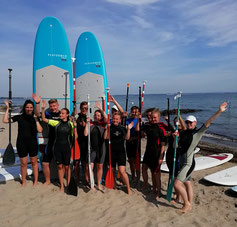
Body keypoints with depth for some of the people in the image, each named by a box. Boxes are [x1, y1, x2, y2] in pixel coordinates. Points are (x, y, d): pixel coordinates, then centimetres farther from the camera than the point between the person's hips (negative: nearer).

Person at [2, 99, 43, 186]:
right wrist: (7, 108, -7)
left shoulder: (35, 118, 0)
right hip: (21, 143, 0)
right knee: (23, 163, 8)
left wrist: (36, 120, -15)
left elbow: (40, 130, -9)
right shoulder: (19, 117, 0)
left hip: (32, 143, 0)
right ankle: (23, 182, 27)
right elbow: (5, 120, -5)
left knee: (34, 162, 12)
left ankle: (36, 181, 27)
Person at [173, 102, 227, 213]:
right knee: (187, 183, 18)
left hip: (189, 163, -7)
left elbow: (208, 122, -19)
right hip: (182, 163, 7)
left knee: (177, 183, -12)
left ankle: (187, 204, 8)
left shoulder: (198, 133, -9)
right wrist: (176, 137, -7)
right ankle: (189, 205, 34)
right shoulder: (183, 133, 9)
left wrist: (219, 111, -27)